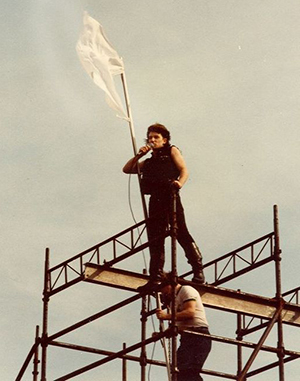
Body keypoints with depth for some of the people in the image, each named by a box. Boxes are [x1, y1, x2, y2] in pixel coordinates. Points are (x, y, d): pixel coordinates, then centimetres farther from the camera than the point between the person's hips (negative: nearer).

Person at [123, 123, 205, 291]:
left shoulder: (172, 151, 14)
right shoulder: (149, 162, 28)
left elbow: (184, 170, 0)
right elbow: (127, 169, 26)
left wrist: (180, 182, -21)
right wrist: (139, 155, 14)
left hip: (170, 197, -6)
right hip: (155, 200, 6)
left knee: (182, 234, -13)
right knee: (155, 240, -1)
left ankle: (198, 271, -12)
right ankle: (156, 277, -3)